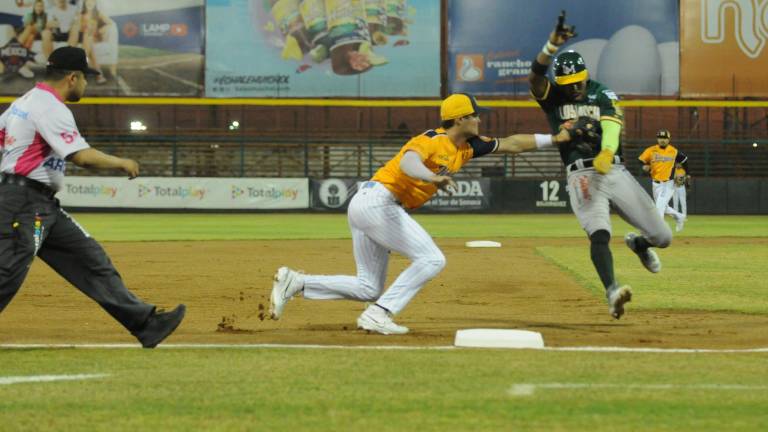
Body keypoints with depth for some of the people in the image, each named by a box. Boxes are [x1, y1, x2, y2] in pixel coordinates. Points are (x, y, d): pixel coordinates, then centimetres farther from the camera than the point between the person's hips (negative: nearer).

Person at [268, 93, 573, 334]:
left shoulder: (467, 147, 12)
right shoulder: (433, 140, -14)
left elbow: (510, 144, 19)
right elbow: (407, 162, -34)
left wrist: (555, 138, 17)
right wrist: (432, 178, -54)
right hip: (378, 201, -10)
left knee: (369, 289, 11)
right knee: (431, 260, -14)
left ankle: (295, 283, 7)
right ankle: (378, 316, -18)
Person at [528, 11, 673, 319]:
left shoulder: (603, 95, 7)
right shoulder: (552, 97, 6)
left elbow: (613, 127, -12)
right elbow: (535, 76, -16)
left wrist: (606, 152, -34)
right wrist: (552, 45, -33)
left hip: (615, 171, 2)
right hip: (582, 176, -2)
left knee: (662, 236, 4)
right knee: (599, 233, -28)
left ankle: (638, 243, 40)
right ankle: (612, 292, -41)